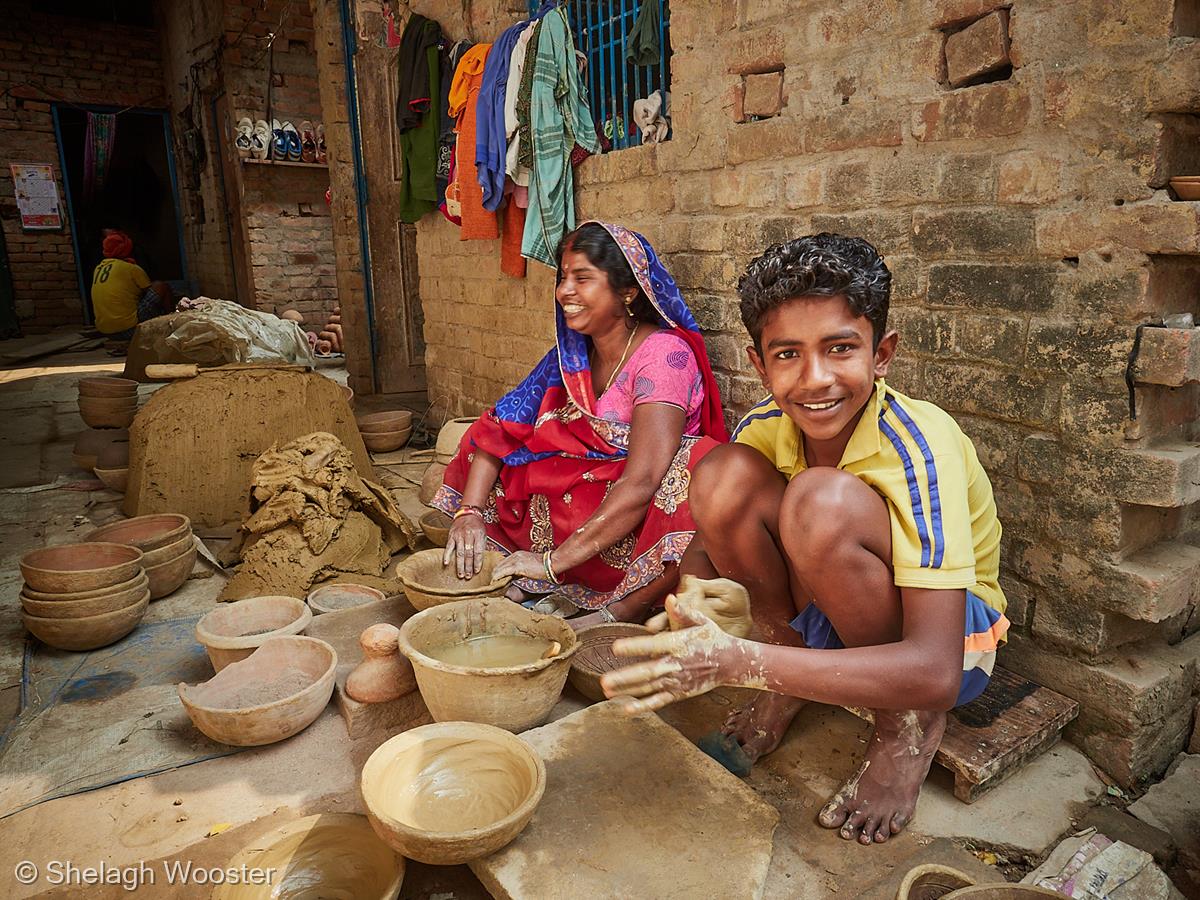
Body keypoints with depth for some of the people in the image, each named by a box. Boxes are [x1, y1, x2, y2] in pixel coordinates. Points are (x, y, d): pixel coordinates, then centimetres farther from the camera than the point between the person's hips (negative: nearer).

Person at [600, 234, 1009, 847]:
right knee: (723, 473, -21)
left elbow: (935, 673, -36)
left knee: (825, 500, -35)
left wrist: (737, 662, -44)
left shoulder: (918, 446, -30)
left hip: (957, 639, -4)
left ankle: (910, 726, -10)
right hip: (830, 622, 5)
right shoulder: (768, 428, -14)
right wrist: (693, 593, -31)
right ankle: (793, 687, -1)